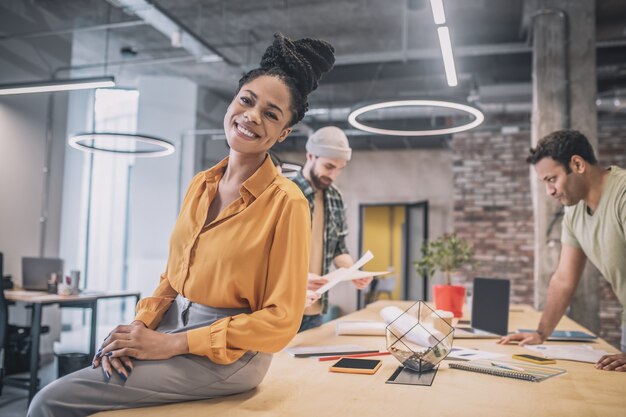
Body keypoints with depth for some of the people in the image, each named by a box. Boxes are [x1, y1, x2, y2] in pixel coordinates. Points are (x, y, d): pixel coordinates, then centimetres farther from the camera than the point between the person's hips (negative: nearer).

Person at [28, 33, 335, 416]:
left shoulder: (286, 202, -15)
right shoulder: (200, 185, 6)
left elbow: (281, 320, -15)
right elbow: (173, 276, 13)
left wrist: (172, 344, -16)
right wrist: (138, 328, -5)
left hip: (228, 355, -6)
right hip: (173, 328, 6)